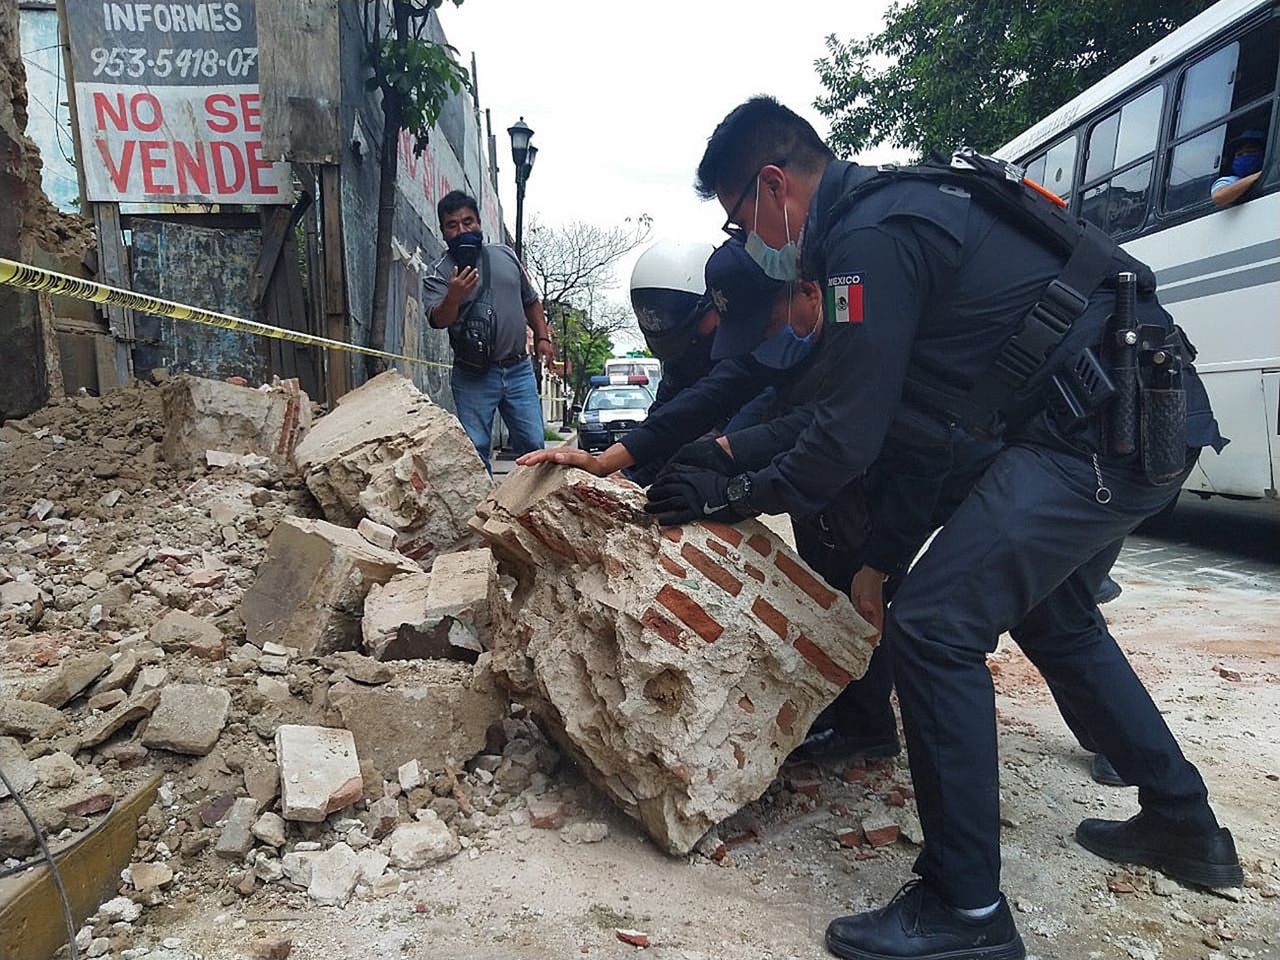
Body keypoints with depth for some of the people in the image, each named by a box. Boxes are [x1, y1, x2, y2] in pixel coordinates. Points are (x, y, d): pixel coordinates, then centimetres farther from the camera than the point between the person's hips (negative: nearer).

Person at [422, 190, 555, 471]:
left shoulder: (505, 255, 10)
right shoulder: (439, 273, -3)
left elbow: (530, 301, 21)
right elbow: (438, 320, -18)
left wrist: (542, 337, 11)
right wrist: (453, 298, -38)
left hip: (519, 369, 3)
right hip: (474, 376, -3)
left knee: (533, 443, 5)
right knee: (475, 449, -2)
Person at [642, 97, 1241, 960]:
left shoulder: (871, 238, -18)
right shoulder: (888, 211, 15)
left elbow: (849, 437, -18)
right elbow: (842, 396, 21)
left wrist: (737, 497, -4)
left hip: (1110, 432, -11)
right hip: (1146, 415, 11)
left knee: (935, 624, -13)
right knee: (1053, 616, 24)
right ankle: (1184, 824, 39)